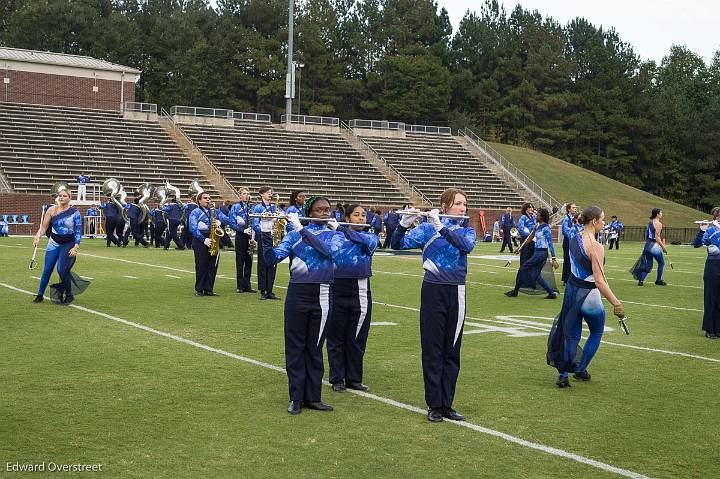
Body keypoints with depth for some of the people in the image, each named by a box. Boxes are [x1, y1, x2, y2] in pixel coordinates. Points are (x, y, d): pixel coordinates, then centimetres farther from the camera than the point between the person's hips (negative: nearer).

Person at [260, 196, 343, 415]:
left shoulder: (334, 235, 7)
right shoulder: (294, 235, 4)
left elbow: (329, 250, -17)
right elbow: (271, 259, -5)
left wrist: (302, 229, -20)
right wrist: (266, 234, -20)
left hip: (322, 296, 1)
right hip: (298, 294, -1)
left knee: (314, 348, 8)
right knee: (295, 347, 3)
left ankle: (313, 397, 17)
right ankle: (296, 398, 12)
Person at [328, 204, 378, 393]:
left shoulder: (371, 236, 8)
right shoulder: (335, 235, 5)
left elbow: (369, 242, -15)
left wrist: (343, 229, -20)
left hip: (361, 291, 2)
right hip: (338, 290, -1)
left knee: (357, 338, 8)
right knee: (336, 337, 6)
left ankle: (354, 378, 20)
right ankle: (337, 379, 17)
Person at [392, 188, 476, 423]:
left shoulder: (467, 231, 8)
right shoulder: (426, 229, 1)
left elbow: (466, 245, -16)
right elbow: (398, 244, -8)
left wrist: (441, 227, -25)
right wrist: (404, 224, -26)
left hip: (456, 293, 3)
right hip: (433, 291, -3)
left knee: (452, 351, 8)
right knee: (432, 350, 1)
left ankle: (447, 404, 16)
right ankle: (434, 405, 9)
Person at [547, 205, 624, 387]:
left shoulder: (574, 239, -1)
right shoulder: (595, 246, -23)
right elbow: (599, 281, -26)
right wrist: (616, 303, -24)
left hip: (571, 289, 6)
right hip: (588, 295, -6)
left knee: (571, 334, 12)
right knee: (596, 333, 19)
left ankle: (563, 374, 5)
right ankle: (580, 370, 26)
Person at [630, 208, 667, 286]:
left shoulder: (650, 222, 11)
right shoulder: (658, 224, -13)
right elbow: (657, 238, -17)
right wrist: (663, 248, -12)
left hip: (648, 245, 7)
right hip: (655, 246, -7)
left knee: (648, 265, 10)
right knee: (661, 263, 12)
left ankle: (641, 280, -1)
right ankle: (658, 280, 19)